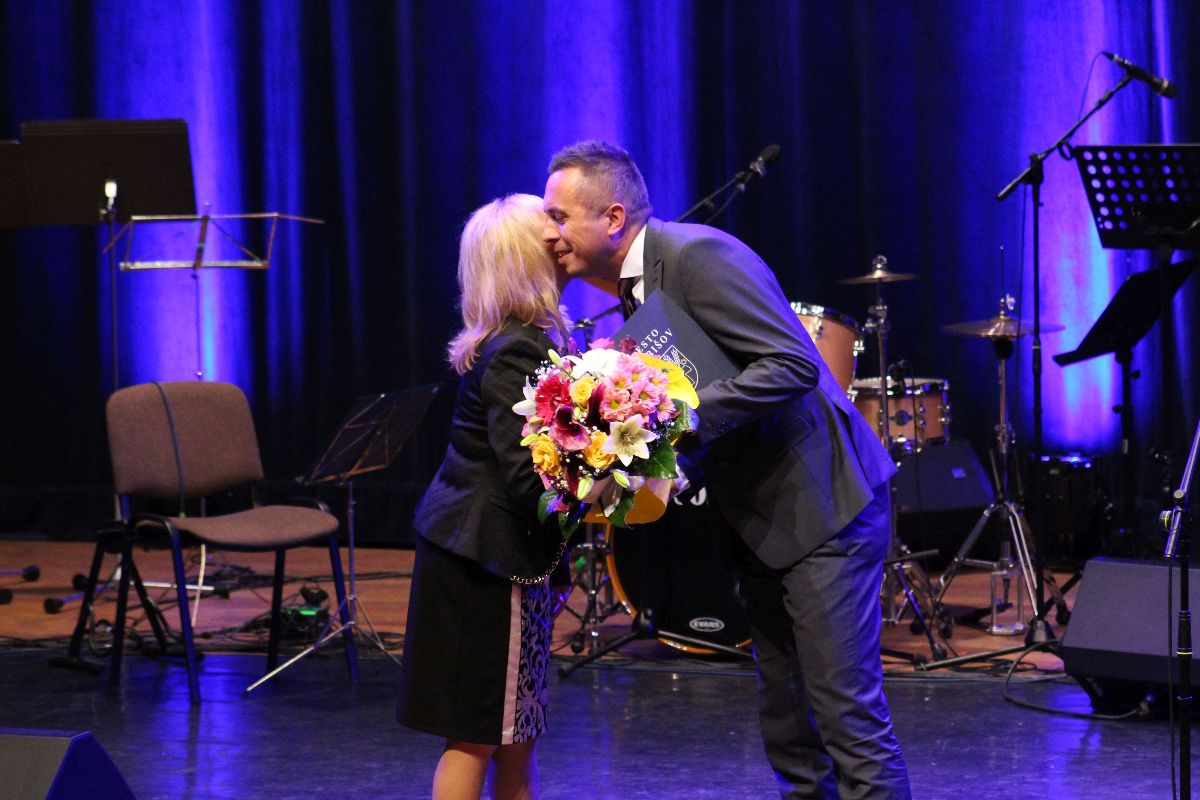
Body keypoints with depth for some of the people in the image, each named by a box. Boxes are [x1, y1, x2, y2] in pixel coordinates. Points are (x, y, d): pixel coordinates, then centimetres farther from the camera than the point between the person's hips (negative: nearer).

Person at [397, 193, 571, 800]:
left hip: (474, 548, 9)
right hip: (487, 559, -9)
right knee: (478, 735, -3)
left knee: (515, 729, 15)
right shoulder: (516, 354, -19)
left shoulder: (525, 340, 10)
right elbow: (527, 475, -25)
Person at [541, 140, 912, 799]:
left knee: (847, 714, -9)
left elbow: (795, 365, -25)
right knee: (785, 720, 14)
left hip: (823, 505, -10)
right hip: (760, 521, 10)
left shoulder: (697, 255, -18)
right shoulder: (637, 283, 11)